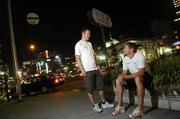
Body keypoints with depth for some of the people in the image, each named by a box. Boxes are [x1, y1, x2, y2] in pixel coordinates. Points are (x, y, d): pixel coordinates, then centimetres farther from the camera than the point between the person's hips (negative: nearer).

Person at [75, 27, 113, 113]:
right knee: (90, 89, 2)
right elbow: (77, 59, -10)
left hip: (95, 69, 7)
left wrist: (97, 65, 10)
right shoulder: (78, 44, -4)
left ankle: (104, 103, 23)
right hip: (87, 71, -7)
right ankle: (94, 105, 15)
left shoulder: (89, 44, 16)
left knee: (101, 86, 11)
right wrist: (82, 70, -15)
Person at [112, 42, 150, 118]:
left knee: (137, 78, -40)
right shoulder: (125, 59, 1)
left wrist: (127, 77, -33)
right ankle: (120, 106, -8)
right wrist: (122, 76, -21)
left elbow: (141, 72, -31)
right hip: (133, 77, 7)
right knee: (118, 80, -12)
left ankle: (140, 109, -34)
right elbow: (124, 72, 3)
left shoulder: (140, 56, -21)